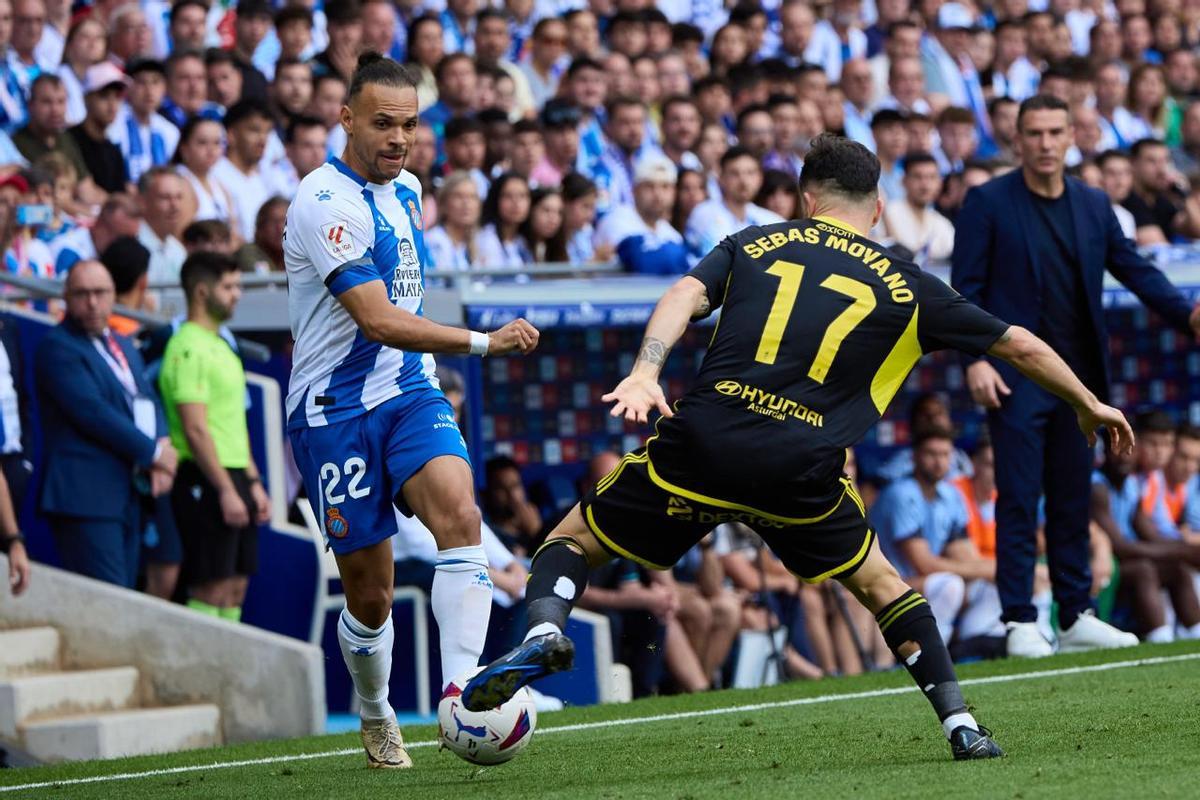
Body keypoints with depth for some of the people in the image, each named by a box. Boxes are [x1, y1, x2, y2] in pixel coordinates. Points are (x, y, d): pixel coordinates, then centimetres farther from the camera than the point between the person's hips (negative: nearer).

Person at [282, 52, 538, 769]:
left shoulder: (406, 190, 10)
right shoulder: (327, 202, -17)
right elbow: (378, 320, -26)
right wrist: (482, 342, -33)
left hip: (410, 395, 6)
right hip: (336, 411, -6)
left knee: (459, 514, -24)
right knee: (370, 595, 0)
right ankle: (376, 720, 28)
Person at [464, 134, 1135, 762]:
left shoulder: (754, 245, 19)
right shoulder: (905, 287, 17)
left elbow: (685, 296, -1)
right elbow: (1020, 346, 23)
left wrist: (644, 374, -15)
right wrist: (1090, 406, 37)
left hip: (702, 444, 0)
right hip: (803, 471, 0)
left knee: (575, 540, 17)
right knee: (879, 583, 25)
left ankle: (544, 630, -13)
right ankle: (961, 724, 18)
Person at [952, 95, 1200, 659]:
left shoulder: (1094, 205, 10)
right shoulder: (988, 203, -3)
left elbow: (1134, 268, 8)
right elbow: (965, 286, -5)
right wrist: (976, 358, -15)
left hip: (1078, 376, 5)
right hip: (1017, 375, -5)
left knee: (1073, 501, 9)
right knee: (1018, 501, -4)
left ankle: (1076, 617, 14)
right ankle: (1020, 623, -1)